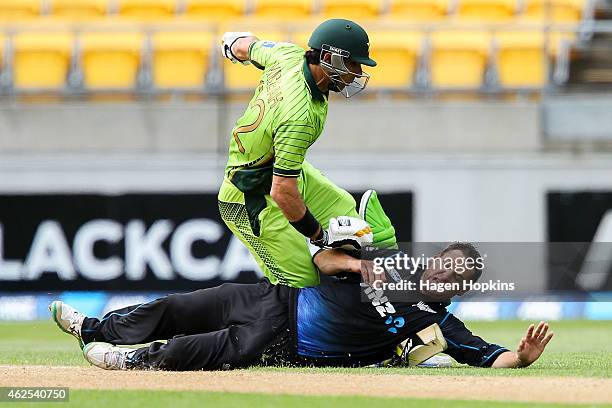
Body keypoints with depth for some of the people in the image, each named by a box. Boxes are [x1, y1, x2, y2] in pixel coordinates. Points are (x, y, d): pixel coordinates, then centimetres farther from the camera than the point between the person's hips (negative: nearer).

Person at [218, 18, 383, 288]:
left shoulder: (288, 55, -13)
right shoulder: (301, 116, -38)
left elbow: (244, 46, 11)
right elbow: (282, 192, -37)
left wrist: (237, 43, 37)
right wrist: (319, 236, -24)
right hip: (254, 202, -10)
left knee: (342, 206, 18)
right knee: (301, 282, -9)